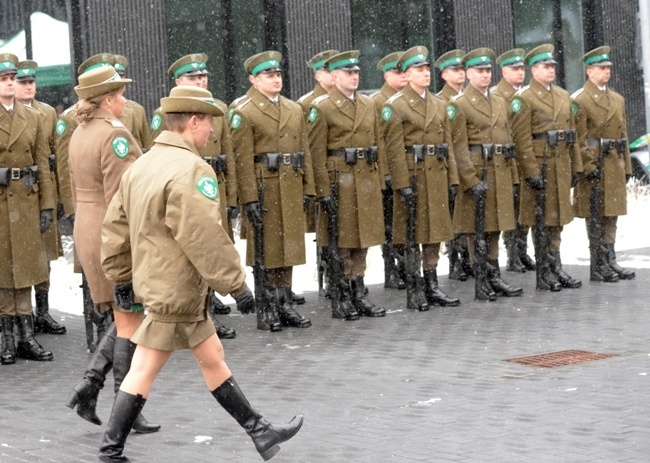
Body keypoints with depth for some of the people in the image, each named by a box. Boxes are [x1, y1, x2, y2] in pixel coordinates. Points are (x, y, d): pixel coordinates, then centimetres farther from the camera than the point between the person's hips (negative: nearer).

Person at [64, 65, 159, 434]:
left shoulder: (80, 134, 11)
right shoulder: (115, 135, -18)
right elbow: (121, 196, -23)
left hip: (88, 232, 9)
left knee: (128, 318, 18)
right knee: (130, 323, 0)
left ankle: (90, 385, 9)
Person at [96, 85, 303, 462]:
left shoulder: (142, 165, 8)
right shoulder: (191, 170, -20)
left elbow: (115, 225, 13)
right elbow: (206, 238, -24)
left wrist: (121, 277, 21)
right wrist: (237, 284, -17)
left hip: (154, 279, 10)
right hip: (176, 289, -10)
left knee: (212, 357, 14)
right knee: (144, 370, -1)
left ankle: (260, 432, 24)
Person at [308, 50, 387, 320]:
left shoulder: (369, 105, 13)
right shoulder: (322, 108, -6)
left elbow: (377, 144, 16)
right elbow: (317, 154, -11)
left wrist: (379, 181, 10)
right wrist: (324, 192, -16)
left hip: (367, 181, 6)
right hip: (339, 180, -6)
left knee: (363, 240, 9)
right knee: (340, 242, 0)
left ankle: (358, 295, 17)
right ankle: (341, 300, 7)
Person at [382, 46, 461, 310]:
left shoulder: (438, 104, 13)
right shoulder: (395, 106, -6)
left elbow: (447, 144, 15)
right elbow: (394, 149, -12)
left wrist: (452, 178, 8)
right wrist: (403, 185, -18)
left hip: (437, 177, 6)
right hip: (412, 176, -6)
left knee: (434, 233, 9)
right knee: (411, 237, -1)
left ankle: (432, 288, 16)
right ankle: (413, 291, 5)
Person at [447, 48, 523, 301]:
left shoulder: (500, 102, 16)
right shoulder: (459, 105, -6)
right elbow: (459, 148, -12)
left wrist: (512, 177, 13)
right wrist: (472, 181, -19)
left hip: (500, 174, 6)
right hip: (476, 173, -6)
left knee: (494, 229, 12)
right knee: (476, 230, -1)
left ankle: (494, 279, 18)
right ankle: (482, 284, 2)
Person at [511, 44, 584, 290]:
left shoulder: (564, 95, 15)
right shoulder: (523, 98, -8)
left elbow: (571, 133, 17)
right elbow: (522, 139, -14)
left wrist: (576, 166, 13)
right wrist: (532, 173, -19)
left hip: (561, 166, 7)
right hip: (539, 166, -7)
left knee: (557, 221, 11)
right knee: (541, 223, -1)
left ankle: (556, 269, 18)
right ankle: (544, 273, 4)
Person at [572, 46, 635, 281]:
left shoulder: (618, 99, 16)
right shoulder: (579, 100, -7)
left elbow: (623, 135, 18)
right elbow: (579, 139, -12)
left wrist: (626, 167, 14)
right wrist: (590, 166, -18)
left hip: (615, 166, 7)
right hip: (594, 166, -7)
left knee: (611, 216, 9)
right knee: (595, 218, -2)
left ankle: (610, 262, 14)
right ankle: (598, 267, 2)